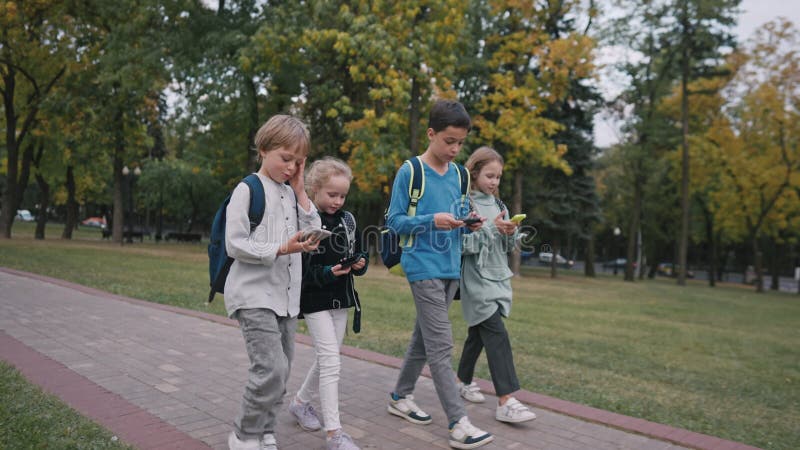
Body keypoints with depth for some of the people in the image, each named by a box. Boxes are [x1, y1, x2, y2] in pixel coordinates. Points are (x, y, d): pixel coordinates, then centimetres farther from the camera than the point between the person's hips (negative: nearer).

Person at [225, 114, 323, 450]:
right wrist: (282, 249, -23)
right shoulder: (247, 190, -7)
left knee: (279, 371, 10)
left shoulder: (291, 193, 13)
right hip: (254, 296, -7)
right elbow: (234, 245, -13)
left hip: (286, 297, 7)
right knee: (271, 369, -14)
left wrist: (300, 192, 1)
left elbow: (315, 237, 6)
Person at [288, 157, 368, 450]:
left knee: (326, 359, 16)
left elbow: (358, 252, 15)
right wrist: (325, 273, -26)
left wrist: (360, 263, -7)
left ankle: (300, 402, 41)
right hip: (315, 301, -6)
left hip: (341, 299, 7)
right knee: (331, 362, -8)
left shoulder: (348, 219, 4)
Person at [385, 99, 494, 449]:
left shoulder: (457, 174, 10)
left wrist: (469, 223, -6)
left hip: (451, 267, 7)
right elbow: (394, 221, -8)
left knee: (424, 338, 15)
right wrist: (432, 220, -22)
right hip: (424, 267, -7)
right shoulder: (410, 172, -8)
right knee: (441, 344, -9)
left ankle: (400, 397, 31)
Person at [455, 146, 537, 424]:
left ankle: (464, 381, 32)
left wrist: (511, 232, -7)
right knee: (497, 334, -15)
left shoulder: (498, 204, 13)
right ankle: (505, 402, -15)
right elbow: (462, 244, -16)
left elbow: (509, 246, 14)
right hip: (477, 280, -7)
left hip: (497, 278, 7)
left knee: (479, 333, 15)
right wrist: (492, 228, -20)